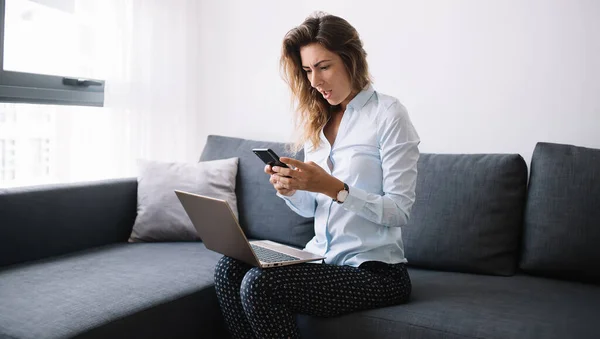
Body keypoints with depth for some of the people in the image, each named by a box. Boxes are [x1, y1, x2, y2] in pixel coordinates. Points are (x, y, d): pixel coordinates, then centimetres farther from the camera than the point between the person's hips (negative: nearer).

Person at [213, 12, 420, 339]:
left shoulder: (387, 113, -8)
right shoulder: (317, 120, 12)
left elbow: (399, 211, -14)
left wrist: (332, 186, -24)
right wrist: (290, 190, -8)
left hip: (374, 270, -6)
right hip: (321, 257, 6)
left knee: (259, 284, -25)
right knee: (228, 268, -16)